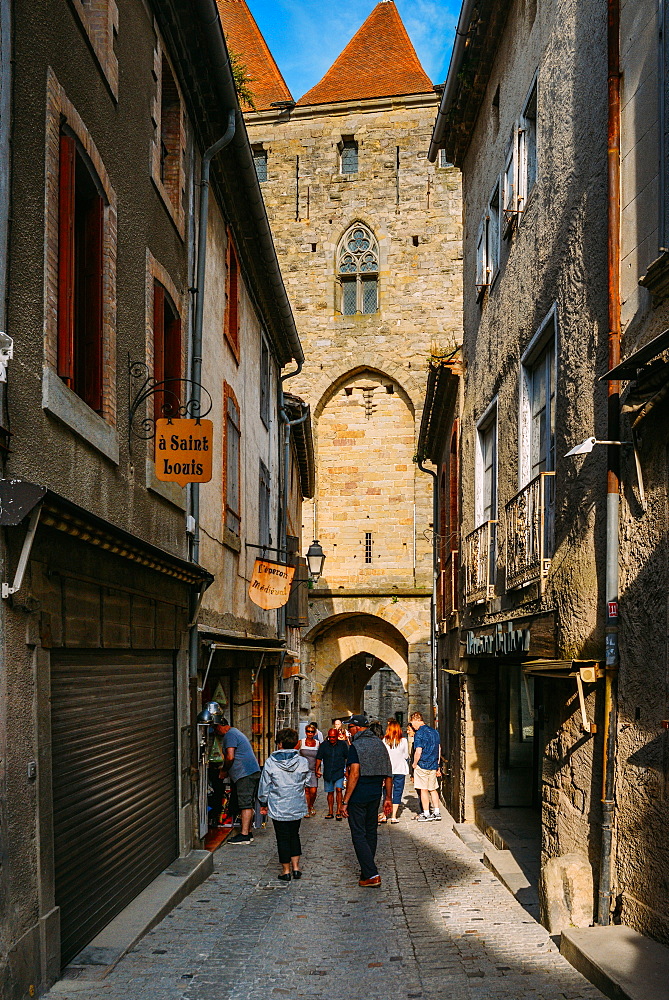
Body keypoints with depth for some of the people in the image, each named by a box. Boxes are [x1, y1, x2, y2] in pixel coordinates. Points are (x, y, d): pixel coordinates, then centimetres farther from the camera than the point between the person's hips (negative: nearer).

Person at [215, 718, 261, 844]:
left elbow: (230, 757, -17)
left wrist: (223, 771, -2)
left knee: (245, 804, -11)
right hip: (253, 772, 10)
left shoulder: (229, 735, -8)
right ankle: (248, 833, 14)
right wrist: (226, 770, 25)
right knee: (248, 804, 11)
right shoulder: (236, 732, 25)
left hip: (245, 774, -10)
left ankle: (244, 835, -12)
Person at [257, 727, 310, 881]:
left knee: (282, 838, 7)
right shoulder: (302, 762, -6)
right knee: (294, 835, 18)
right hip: (297, 806, 3)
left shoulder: (271, 762, -11)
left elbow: (264, 785, -3)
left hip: (278, 807, -2)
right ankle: (296, 867, 18)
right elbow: (305, 782, 7)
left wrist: (263, 803, 9)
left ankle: (286, 870, 13)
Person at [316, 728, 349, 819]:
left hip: (339, 772, -2)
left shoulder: (343, 744, -1)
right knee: (330, 792, 9)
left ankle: (339, 812, -13)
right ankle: (330, 812, 17)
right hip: (327, 773, 2)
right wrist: (317, 770, -1)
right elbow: (319, 758, 5)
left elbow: (347, 758, 7)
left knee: (339, 789, -16)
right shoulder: (324, 745, 1)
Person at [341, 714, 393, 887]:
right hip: (375, 795, 7)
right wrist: (388, 798, 14)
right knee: (371, 833, 16)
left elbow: (354, 775, -21)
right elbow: (388, 774, 9)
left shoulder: (356, 746, -13)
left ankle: (371, 875, -10)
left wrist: (345, 801, -19)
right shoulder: (380, 744, 9)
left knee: (359, 835, -3)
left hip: (358, 796, -7)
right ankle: (367, 870, 24)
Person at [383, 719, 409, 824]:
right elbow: (406, 756, 2)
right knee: (397, 792, 5)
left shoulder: (385, 741, -6)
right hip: (400, 769, -1)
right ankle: (394, 816, 2)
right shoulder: (403, 741, -6)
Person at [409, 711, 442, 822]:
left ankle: (426, 814, 3)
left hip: (422, 765, -7)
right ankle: (437, 812, 15)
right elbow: (439, 748, 17)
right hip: (433, 765, 7)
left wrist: (415, 764, -6)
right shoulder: (434, 731, 10)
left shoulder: (419, 733, -14)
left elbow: (418, 752, -20)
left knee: (423, 790, 1)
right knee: (433, 789, 14)